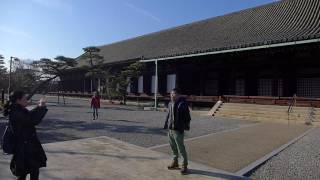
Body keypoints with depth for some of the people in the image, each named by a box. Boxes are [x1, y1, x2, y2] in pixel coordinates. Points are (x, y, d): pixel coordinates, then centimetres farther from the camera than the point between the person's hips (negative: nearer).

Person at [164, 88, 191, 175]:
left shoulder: (182, 104, -13)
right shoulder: (170, 104, 10)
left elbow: (187, 117, -12)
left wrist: (186, 127, -15)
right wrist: (166, 126, 14)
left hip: (178, 130, -7)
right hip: (170, 129, 8)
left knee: (181, 148, 0)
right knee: (173, 147, 19)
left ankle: (184, 166, 13)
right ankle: (175, 163, 35)